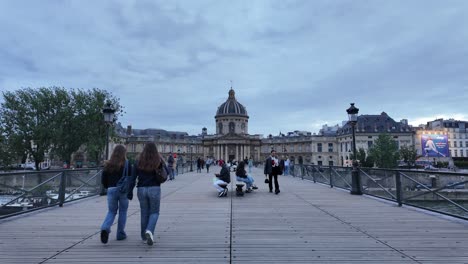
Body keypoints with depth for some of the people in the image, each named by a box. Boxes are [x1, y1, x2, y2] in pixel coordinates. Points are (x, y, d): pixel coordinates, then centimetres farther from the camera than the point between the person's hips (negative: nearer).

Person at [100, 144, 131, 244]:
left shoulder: (108, 165, 4)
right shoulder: (126, 164, -5)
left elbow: (103, 180, 5)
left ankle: (105, 228, -10)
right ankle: (120, 234, 17)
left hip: (111, 190, 3)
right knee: (122, 212, 11)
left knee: (111, 211, 15)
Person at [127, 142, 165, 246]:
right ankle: (149, 231, -13)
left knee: (144, 213, 15)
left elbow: (133, 177, -2)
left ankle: (144, 236, 24)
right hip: (154, 189, -2)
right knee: (154, 212, 10)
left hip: (141, 189, 2)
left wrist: (130, 191, 2)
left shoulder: (139, 161, 0)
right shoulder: (159, 161, -5)